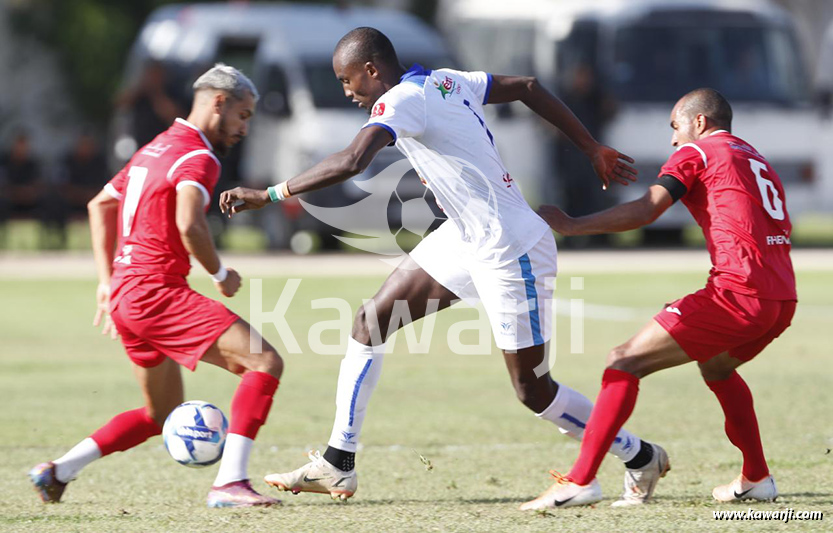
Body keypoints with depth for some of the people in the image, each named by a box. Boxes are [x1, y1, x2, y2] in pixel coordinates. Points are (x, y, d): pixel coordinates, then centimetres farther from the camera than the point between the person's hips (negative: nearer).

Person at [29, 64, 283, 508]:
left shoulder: (156, 148, 20)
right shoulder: (198, 157, -10)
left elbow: (101, 204, 31)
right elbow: (189, 225, -26)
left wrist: (107, 281, 27)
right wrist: (221, 274, -9)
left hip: (125, 293, 10)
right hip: (156, 291, -10)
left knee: (163, 414, 22)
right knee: (265, 362, -15)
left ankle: (58, 472, 19)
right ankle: (229, 483, -24)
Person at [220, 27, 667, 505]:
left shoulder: (402, 99, -21)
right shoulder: (445, 82, 6)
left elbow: (351, 162, -37)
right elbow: (527, 87, 14)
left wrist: (269, 195, -31)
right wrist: (596, 152, 19)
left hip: (510, 253, -10)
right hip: (467, 237, 10)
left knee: (532, 390, 1)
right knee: (370, 322, 6)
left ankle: (640, 457, 20)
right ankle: (337, 465, 12)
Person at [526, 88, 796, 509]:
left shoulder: (696, 152, 6)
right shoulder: (758, 161, 29)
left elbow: (645, 210, -8)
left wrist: (570, 225, -5)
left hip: (739, 292, -8)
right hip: (782, 299, 8)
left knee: (625, 362, -6)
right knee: (716, 365, 36)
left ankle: (581, 481, -15)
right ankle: (756, 478, 32)